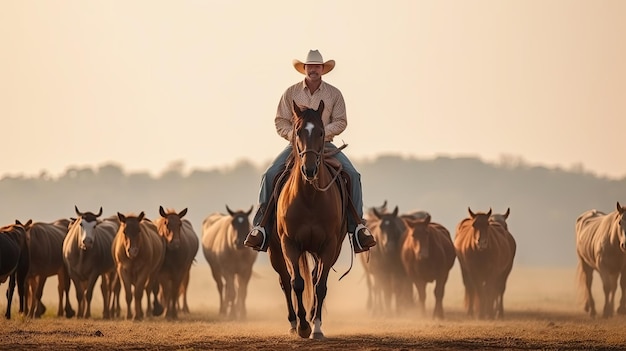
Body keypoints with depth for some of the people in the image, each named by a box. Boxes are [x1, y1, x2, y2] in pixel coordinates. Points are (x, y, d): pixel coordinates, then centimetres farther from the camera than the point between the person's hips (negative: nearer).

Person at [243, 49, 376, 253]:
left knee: (352, 174, -21)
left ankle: (356, 225, -14)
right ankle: (261, 225, -16)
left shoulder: (334, 94, 3)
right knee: (270, 174, -22)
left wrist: (321, 132, -17)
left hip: (324, 144, 0)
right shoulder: (291, 93, 2)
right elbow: (280, 121, 3)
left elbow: (340, 122, 0)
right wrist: (294, 135, -16)